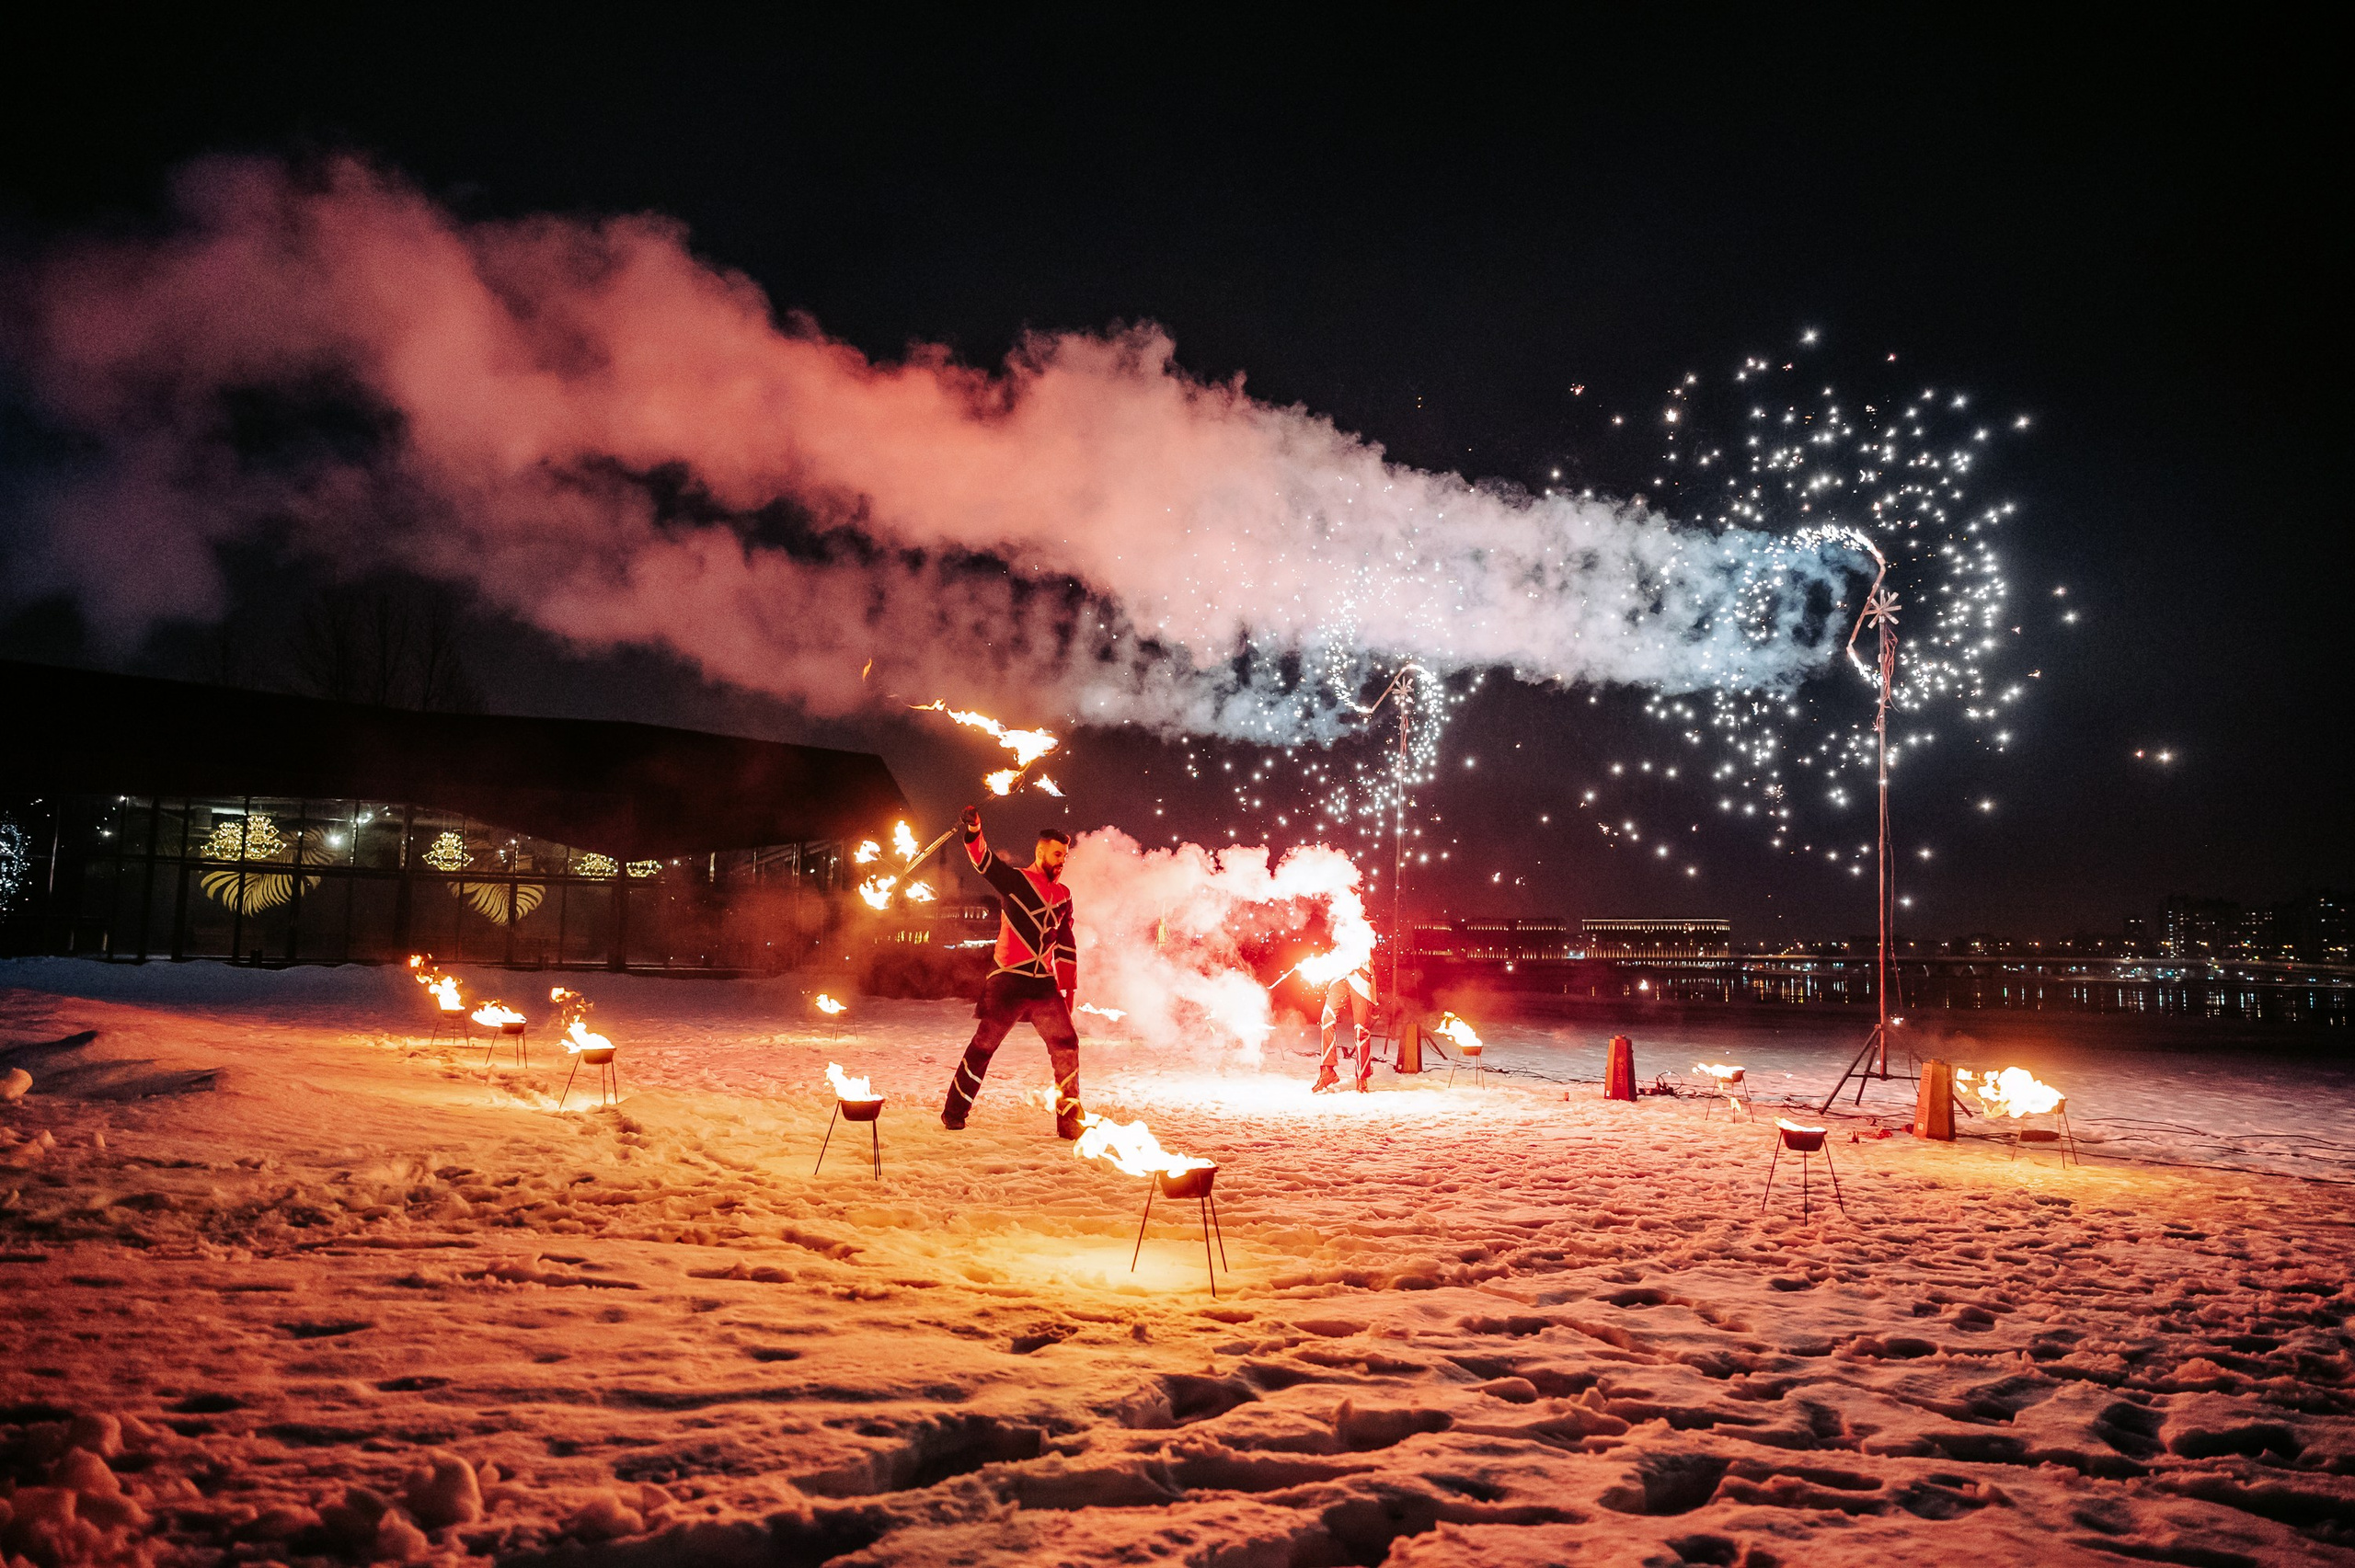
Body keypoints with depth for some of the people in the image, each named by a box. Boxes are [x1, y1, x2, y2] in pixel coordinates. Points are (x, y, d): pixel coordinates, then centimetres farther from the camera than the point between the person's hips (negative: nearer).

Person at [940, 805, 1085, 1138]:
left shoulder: (1063, 896, 15)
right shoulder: (1014, 880, 0)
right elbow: (984, 860, -18)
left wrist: (1068, 987, 16)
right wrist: (974, 830, -37)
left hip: (1044, 985, 5)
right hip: (1009, 981, -5)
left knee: (1066, 1044, 0)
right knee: (984, 1045, -4)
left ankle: (1070, 1119, 9)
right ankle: (954, 1114, 8)